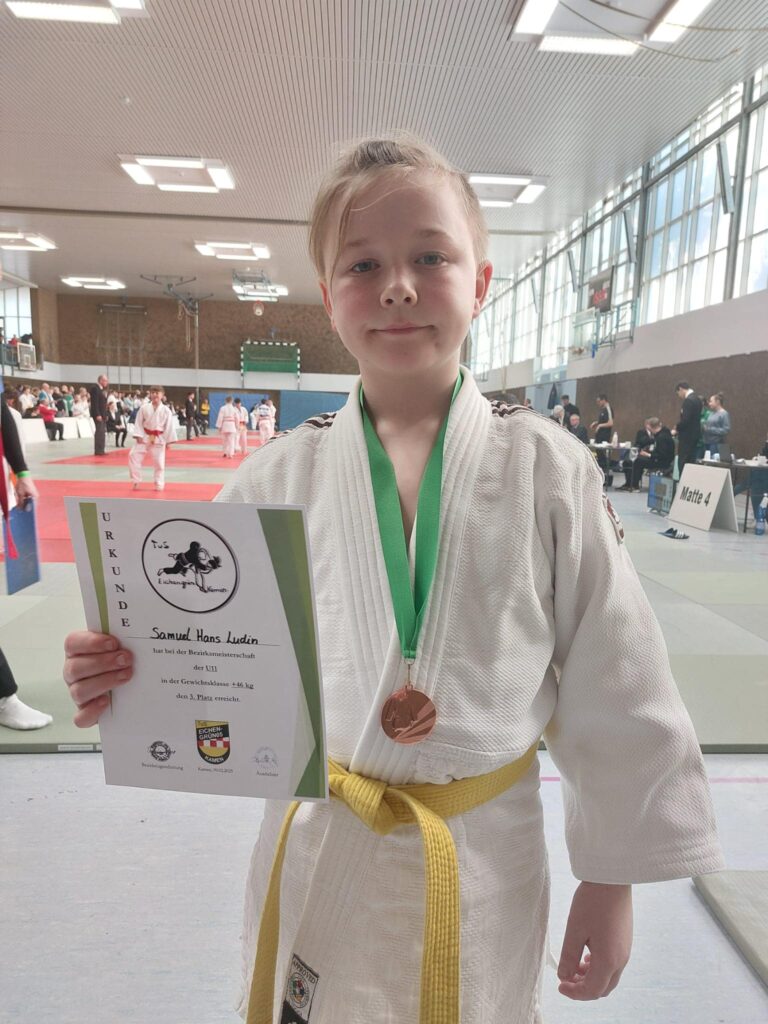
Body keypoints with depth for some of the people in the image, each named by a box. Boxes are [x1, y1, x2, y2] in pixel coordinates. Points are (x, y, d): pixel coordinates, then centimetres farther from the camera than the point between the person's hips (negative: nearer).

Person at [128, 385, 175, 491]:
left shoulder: (166, 410, -6)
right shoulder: (144, 408, -3)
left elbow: (169, 426, -3)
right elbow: (138, 422, -1)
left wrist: (168, 441, -4)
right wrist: (138, 435, -10)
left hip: (158, 439, -1)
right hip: (144, 437, 1)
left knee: (159, 462, 5)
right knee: (134, 456, -4)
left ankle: (159, 485, 18)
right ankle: (136, 481, 11)